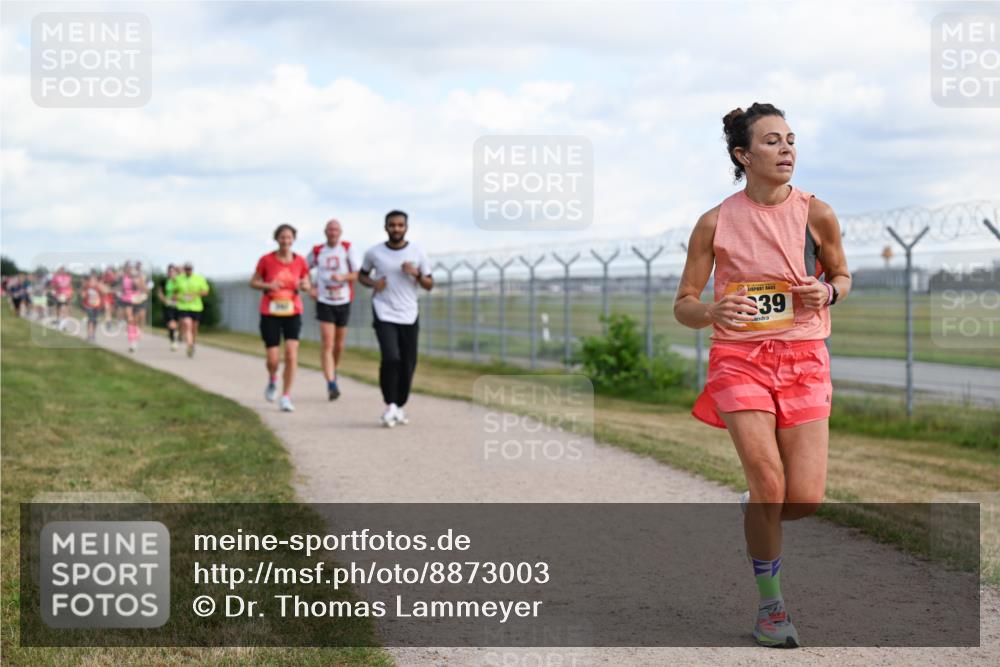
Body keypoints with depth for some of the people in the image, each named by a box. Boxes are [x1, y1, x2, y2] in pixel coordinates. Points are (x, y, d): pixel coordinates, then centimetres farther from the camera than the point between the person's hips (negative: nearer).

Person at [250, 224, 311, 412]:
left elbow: (307, 284, 12)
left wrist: (304, 286, -12)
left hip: (292, 313, 1)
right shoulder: (266, 260, -4)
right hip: (270, 313, -1)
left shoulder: (300, 261, 0)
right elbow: (253, 282, 5)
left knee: (291, 354, -14)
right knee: (273, 359, -4)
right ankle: (272, 379, 33)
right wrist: (267, 286, -16)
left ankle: (286, 397, -2)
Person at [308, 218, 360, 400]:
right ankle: (331, 384, -18)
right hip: (324, 302, -1)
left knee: (339, 344, 13)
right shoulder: (317, 251, 2)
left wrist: (342, 277, -26)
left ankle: (333, 370, 40)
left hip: (343, 302, 1)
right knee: (327, 344, -13)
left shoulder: (347, 248, -2)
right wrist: (311, 288, 1)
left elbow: (358, 274, -6)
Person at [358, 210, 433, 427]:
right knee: (391, 358, -19)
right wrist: (372, 283, -5)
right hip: (384, 314, -2)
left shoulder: (417, 253, 3)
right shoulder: (374, 253, 1)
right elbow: (362, 275, 17)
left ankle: (399, 407, 21)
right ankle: (390, 406, -5)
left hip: (409, 316, 2)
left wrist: (416, 274, -13)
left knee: (408, 365, 3)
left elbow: (429, 285, 7)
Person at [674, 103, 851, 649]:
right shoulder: (716, 223, -4)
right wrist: (712, 311, -23)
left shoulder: (815, 214, -2)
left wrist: (827, 292, -10)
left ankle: (751, 512, 31)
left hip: (804, 359, 2)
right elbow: (682, 305, 1)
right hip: (739, 357, -2)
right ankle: (770, 604, 5)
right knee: (769, 484, -15)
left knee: (805, 500, -6)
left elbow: (841, 276, 15)